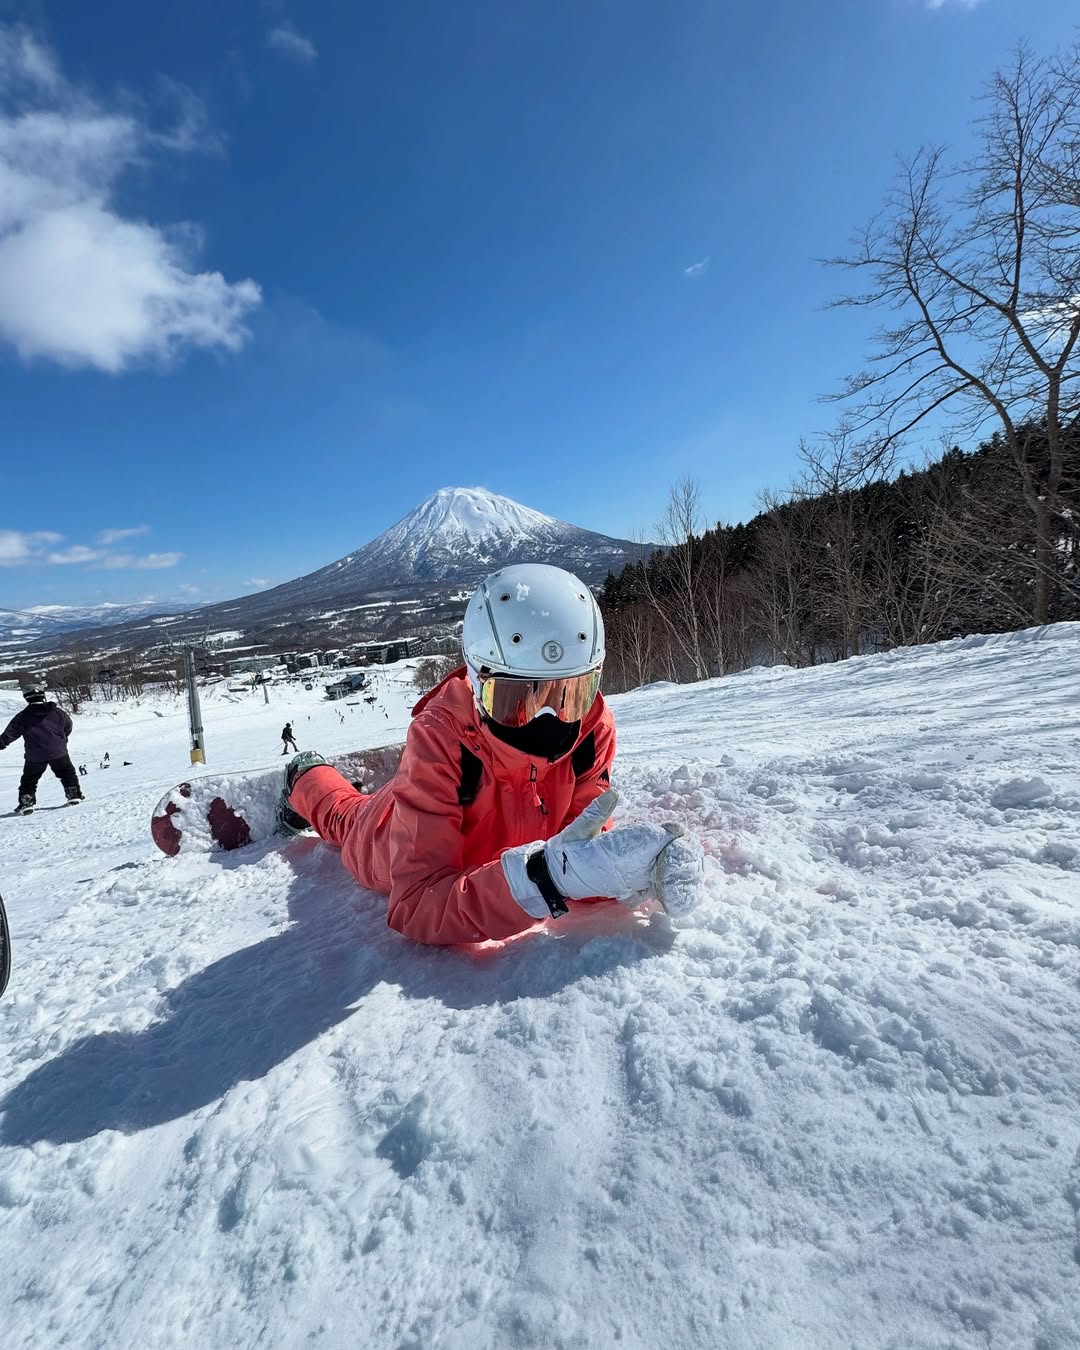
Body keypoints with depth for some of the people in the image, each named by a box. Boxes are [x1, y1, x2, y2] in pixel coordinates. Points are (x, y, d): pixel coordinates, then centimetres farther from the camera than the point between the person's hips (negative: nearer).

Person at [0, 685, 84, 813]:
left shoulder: (22, 717, -5)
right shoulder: (57, 712, 0)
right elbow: (68, 727, 13)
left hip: (34, 756, 0)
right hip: (58, 753, 1)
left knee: (29, 779, 14)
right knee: (67, 773, 17)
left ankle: (26, 802, 9)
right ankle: (74, 794, 12)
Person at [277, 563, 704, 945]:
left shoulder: (593, 728, -33)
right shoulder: (439, 740, -45)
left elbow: (581, 832, -27)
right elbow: (415, 907, -47)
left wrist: (623, 867, -49)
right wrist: (544, 876, -62)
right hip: (386, 840, -2)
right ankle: (306, 781, 59)